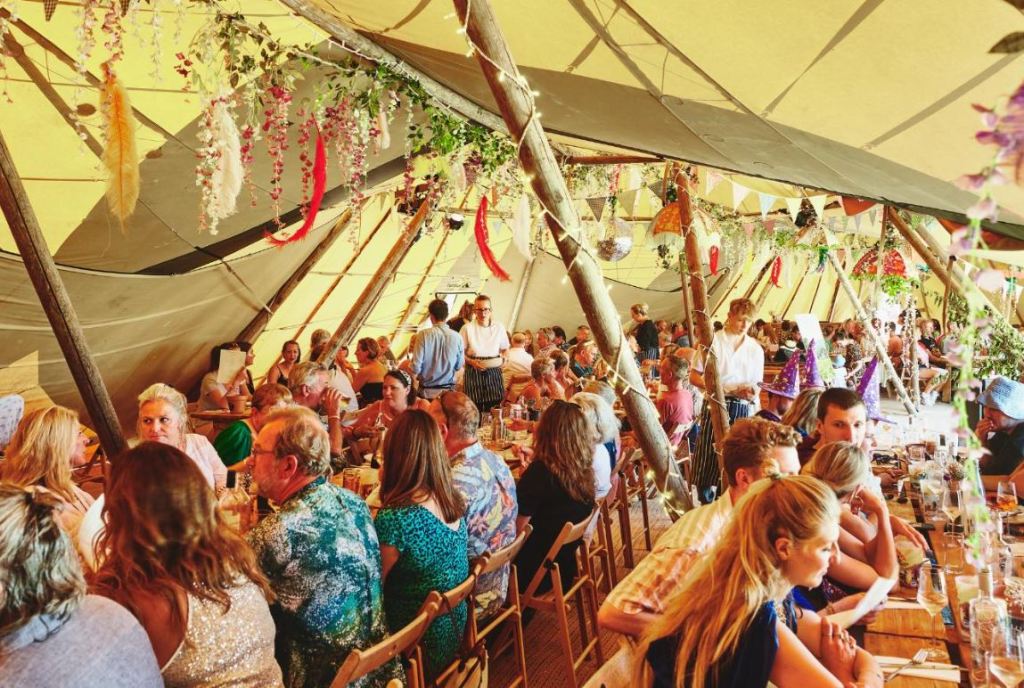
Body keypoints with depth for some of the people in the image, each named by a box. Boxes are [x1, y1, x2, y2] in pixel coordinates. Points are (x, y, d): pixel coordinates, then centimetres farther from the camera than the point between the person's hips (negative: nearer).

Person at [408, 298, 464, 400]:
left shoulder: (423, 335, -11)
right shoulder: (457, 337, -5)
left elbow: (415, 367, -12)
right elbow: (459, 366, 5)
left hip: (427, 391, -1)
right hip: (448, 390, 1)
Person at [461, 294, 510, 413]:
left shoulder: (499, 327, 7)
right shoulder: (468, 328, -1)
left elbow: (505, 349, 17)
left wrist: (503, 358, -4)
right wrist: (471, 362, -16)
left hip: (494, 372, 2)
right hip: (474, 372, -2)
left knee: (494, 407, -2)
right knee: (475, 408, -7)